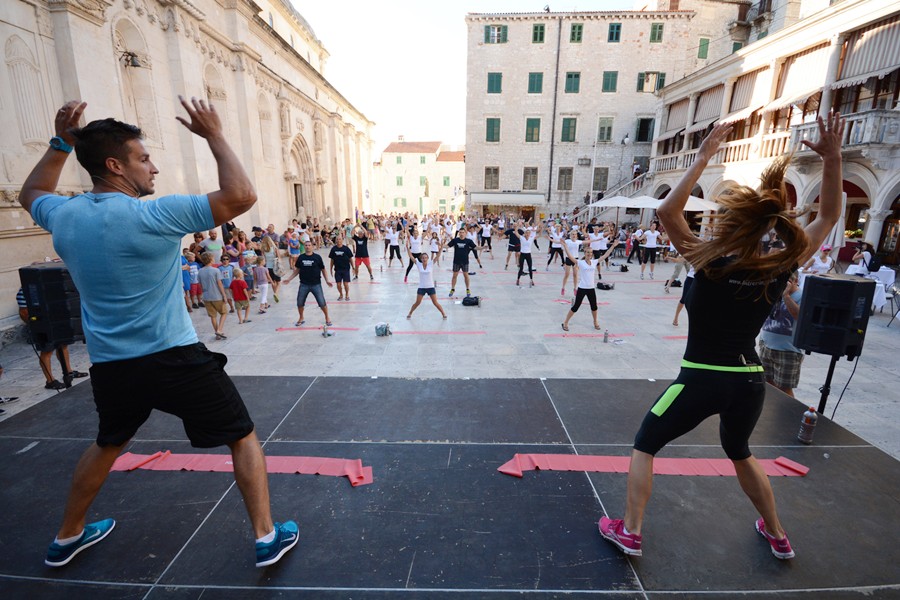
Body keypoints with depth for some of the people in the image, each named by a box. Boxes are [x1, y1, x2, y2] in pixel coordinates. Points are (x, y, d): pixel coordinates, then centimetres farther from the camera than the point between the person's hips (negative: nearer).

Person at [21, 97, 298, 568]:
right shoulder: (150, 215, -18)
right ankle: (267, 537, 14)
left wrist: (61, 143, 24)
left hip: (109, 366, 7)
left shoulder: (63, 216, 2)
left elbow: (32, 194, 28)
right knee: (243, 437, 9)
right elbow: (241, 196, -21)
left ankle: (67, 537, 51)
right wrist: (215, 136, -9)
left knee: (107, 444, 34)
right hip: (174, 359, -6)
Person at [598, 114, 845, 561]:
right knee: (739, 453, 34)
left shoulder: (711, 264, -19)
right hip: (749, 381, 6)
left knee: (644, 447, 14)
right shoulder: (781, 269, -6)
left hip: (702, 380, -5)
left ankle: (630, 531, 18)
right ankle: (777, 534, 50)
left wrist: (702, 159, -18)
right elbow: (829, 216, 7)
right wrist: (831, 158, -2)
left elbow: (666, 211, -22)